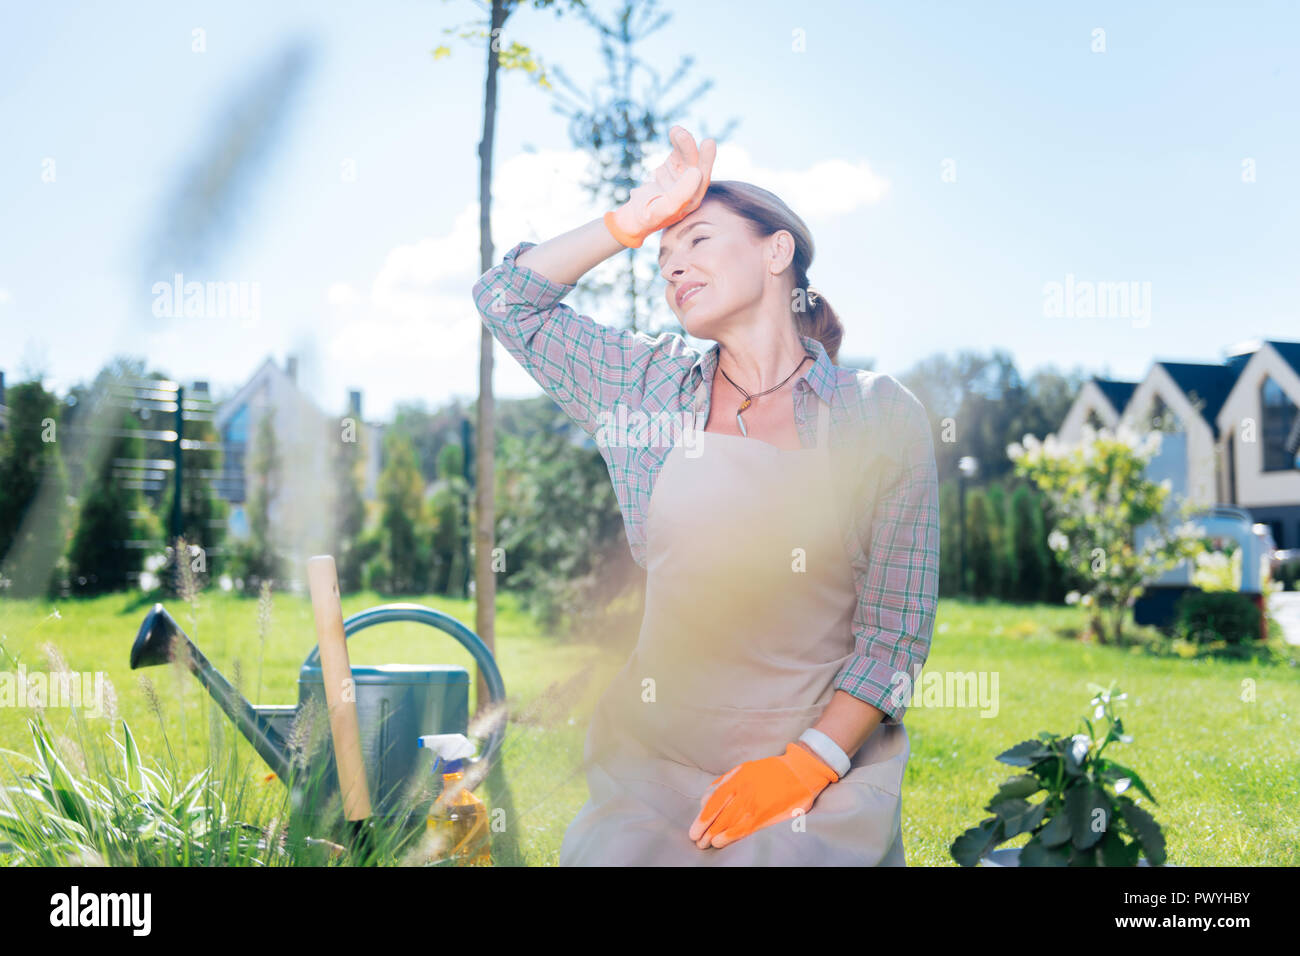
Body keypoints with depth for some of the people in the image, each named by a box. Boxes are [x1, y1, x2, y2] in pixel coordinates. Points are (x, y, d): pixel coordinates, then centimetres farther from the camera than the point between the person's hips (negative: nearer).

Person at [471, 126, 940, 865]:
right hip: (654, 768, 3)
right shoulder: (652, 384, 5)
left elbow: (896, 625, -6)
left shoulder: (883, 418, -5)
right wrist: (632, 222, 1)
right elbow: (507, 298, 8)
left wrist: (807, 765, -13)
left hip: (824, 773, -2)